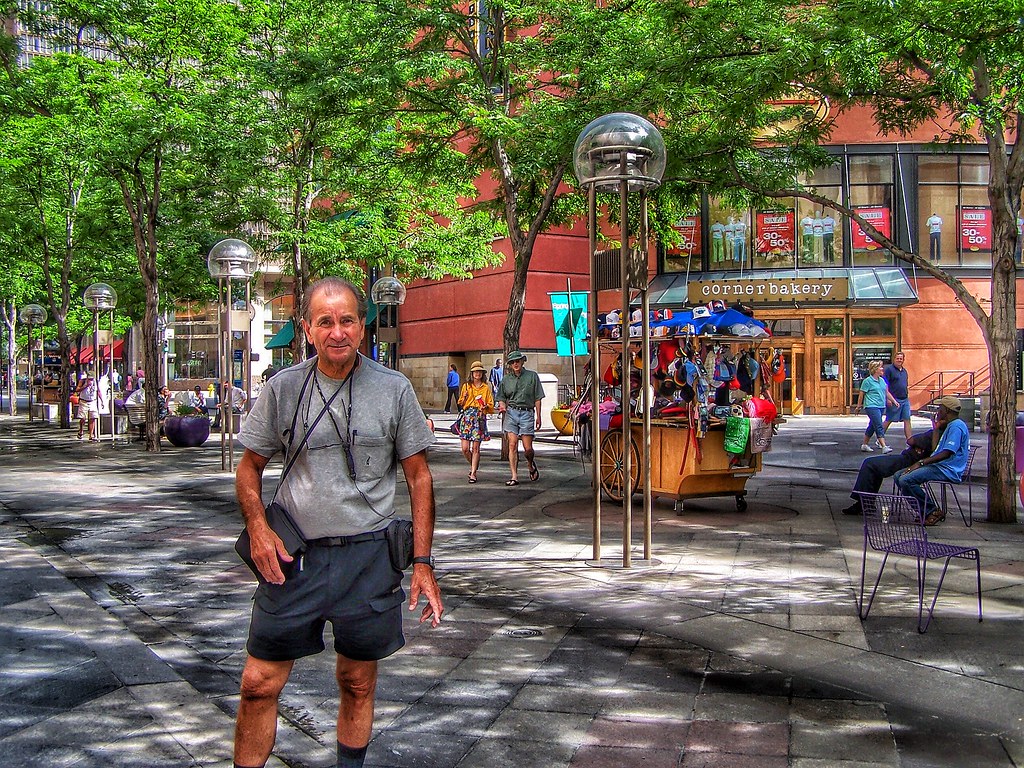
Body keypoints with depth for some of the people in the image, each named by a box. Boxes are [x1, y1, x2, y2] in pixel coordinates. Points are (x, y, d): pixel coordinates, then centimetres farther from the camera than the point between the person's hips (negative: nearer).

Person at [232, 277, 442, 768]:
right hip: (294, 556, 1)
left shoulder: (394, 390, 0)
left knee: (357, 684, 12)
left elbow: (419, 477, 3)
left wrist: (422, 563, -2)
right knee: (259, 685, 0)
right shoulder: (283, 388, 2)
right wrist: (258, 530, -7)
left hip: (368, 556, 0)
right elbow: (250, 468, 11)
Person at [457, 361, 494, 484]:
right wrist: (464, 397, -6)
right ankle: (473, 465, 23)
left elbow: (491, 405, 10)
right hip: (467, 417, 1)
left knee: (475, 448, -4)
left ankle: (473, 473, 2)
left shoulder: (486, 388, 9)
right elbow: (461, 404, 14)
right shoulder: (466, 386, 12)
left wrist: (486, 406, -11)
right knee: (465, 448, -4)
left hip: (480, 418, -1)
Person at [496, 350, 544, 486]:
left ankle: (531, 465, 30)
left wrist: (538, 416, 2)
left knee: (528, 448, -2)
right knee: (512, 445, -7)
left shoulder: (532, 376, 5)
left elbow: (537, 398, 5)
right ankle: (514, 477, -4)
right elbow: (501, 397, 16)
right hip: (510, 413, 2)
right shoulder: (506, 379, 10)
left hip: (527, 413, -1)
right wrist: (502, 406, -6)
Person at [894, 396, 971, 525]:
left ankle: (932, 511, -12)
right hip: (939, 467, 11)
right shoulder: (950, 426, 22)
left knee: (906, 480, -26)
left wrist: (921, 462, -21)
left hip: (947, 471, -11)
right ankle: (924, 511, 0)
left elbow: (946, 454, -22)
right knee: (899, 475, 4)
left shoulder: (956, 427, -13)